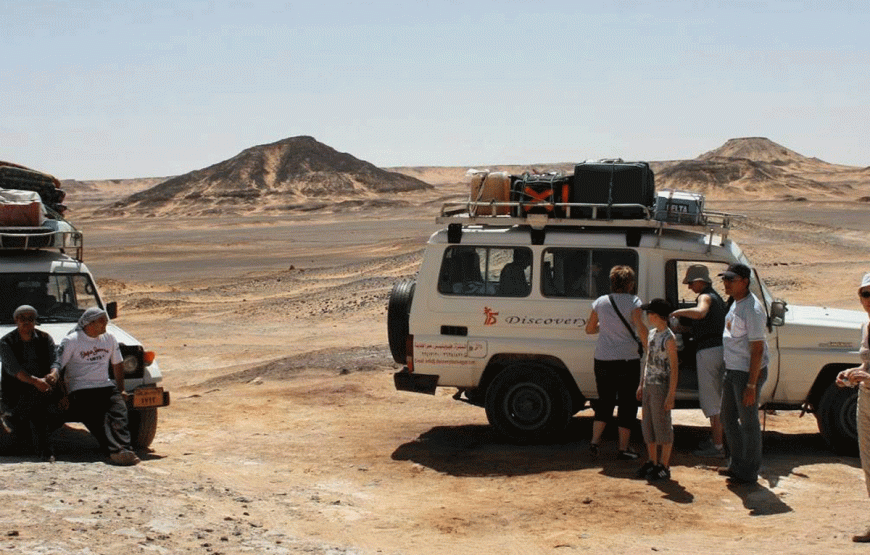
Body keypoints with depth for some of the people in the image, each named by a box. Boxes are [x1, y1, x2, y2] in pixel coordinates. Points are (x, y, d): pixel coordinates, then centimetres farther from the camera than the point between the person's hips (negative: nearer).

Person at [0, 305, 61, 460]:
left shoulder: (45, 339, 9)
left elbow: (55, 361, -3)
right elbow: (14, 369, -14)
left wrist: (53, 374, -28)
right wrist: (35, 381, -32)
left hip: (43, 384, 2)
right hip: (15, 391, -2)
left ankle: (13, 420, -8)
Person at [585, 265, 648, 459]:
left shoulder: (600, 302, 6)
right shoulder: (633, 301, -8)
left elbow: (589, 329, 14)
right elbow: (641, 328, -19)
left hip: (603, 359, 4)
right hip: (627, 359, -4)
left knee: (605, 400, 17)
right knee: (627, 403, 6)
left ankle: (595, 441, 9)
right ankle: (623, 448, 7)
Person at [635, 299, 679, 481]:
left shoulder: (669, 338, -15)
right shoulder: (652, 333, 11)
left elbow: (674, 368, -16)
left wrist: (671, 395, -18)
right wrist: (642, 384, 19)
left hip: (662, 387, -9)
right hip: (649, 386, 9)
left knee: (663, 426, -2)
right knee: (648, 426, 13)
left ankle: (664, 467, 5)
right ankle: (652, 462, 24)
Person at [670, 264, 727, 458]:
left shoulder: (706, 297, -11)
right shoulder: (716, 297, 20)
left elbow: (700, 313, -35)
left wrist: (680, 312, -24)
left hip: (708, 351, -10)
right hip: (720, 348, 10)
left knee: (710, 400, -7)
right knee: (716, 399, 18)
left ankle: (717, 447, -7)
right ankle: (714, 440, 26)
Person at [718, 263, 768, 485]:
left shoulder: (752, 309, -21)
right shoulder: (736, 304, 9)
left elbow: (757, 350, -22)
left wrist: (751, 385, -23)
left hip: (748, 372, -10)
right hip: (732, 370, 10)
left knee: (748, 422, 1)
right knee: (728, 418, 18)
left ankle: (748, 472, 11)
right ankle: (737, 464, 32)